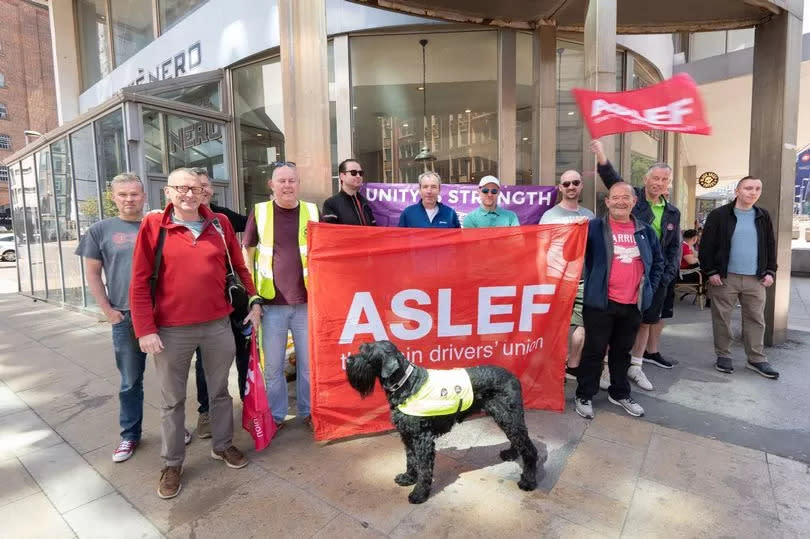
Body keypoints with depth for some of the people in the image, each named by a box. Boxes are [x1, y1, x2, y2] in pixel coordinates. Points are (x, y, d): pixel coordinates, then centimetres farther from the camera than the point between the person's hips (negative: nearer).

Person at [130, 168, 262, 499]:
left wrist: (254, 302, 7)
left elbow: (240, 266, 10)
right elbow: (140, 282, -5)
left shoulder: (220, 224, 3)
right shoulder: (154, 226, -4)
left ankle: (223, 445, 36)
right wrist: (145, 329, -8)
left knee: (220, 390, 17)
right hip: (172, 329, -2)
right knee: (172, 399, 13)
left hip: (218, 324, 2)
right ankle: (172, 463, 31)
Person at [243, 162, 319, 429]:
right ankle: (275, 415, 28)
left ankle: (308, 411, 28)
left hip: (306, 300, 1)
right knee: (272, 364, 10)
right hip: (271, 301, 0)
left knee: (308, 362, 11)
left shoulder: (312, 211, 4)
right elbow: (247, 251, 8)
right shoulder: (259, 211, 1)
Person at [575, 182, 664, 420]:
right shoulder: (594, 227, -5)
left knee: (622, 351, 18)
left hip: (633, 304, 5)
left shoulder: (646, 231, 10)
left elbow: (658, 261, 19)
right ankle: (584, 395, 16)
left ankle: (620, 393, 34)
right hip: (601, 302, -4)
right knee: (594, 350, 3)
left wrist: (650, 286, 11)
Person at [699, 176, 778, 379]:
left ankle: (756, 359, 20)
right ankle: (723, 355, 17)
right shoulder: (719, 215, -4)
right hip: (725, 278, -4)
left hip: (755, 279, 4)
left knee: (756, 319, 9)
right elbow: (706, 246, -6)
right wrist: (710, 271, -11)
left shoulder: (763, 216, 11)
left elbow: (770, 246, 16)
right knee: (722, 318, 4)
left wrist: (770, 271, 7)